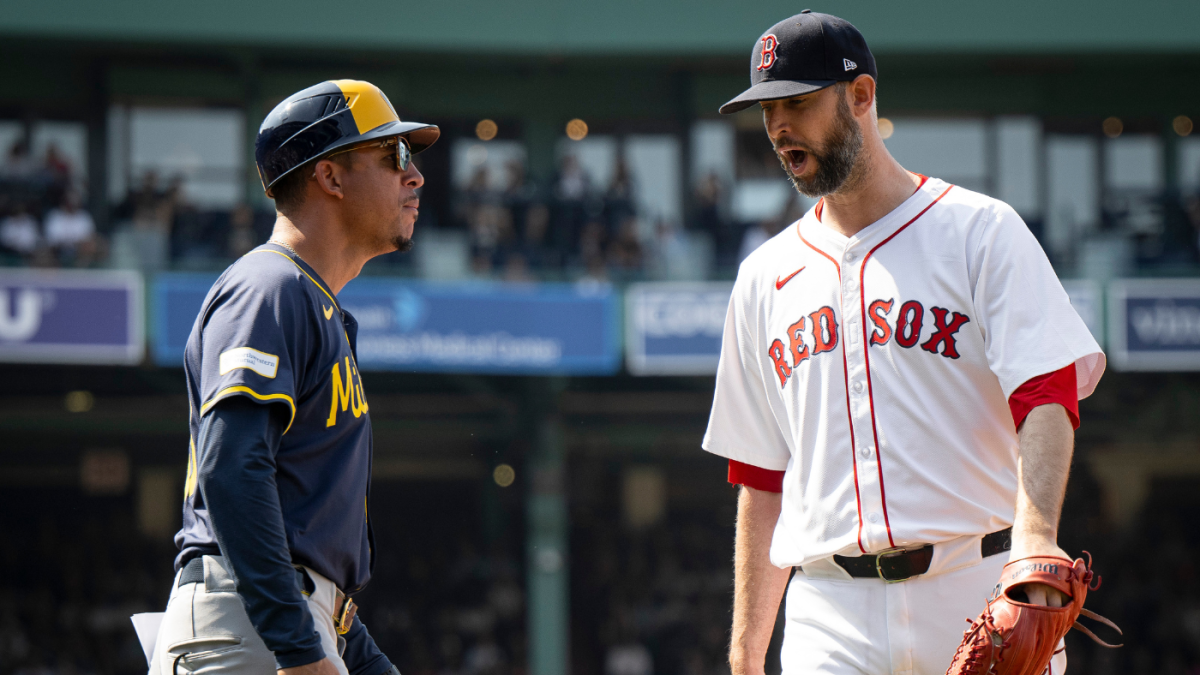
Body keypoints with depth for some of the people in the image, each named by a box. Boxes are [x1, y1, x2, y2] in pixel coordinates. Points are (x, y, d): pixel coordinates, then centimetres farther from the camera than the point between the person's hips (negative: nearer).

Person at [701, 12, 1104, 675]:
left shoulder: (981, 231, 3)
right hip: (830, 617, 3)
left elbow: (1048, 396, -9)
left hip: (983, 596, -3)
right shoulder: (764, 277, 18)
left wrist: (1035, 536, -28)